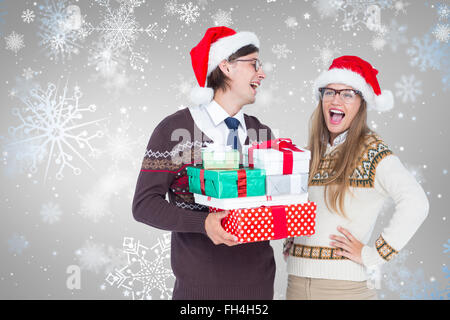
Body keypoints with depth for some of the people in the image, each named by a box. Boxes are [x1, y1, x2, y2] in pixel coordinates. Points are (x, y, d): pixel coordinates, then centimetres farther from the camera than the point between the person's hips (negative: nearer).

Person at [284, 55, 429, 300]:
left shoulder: (372, 151, -8)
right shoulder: (312, 152, 8)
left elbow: (415, 203, -21)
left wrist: (372, 255, -17)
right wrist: (289, 242, 6)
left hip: (344, 283, -5)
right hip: (297, 280, 5)